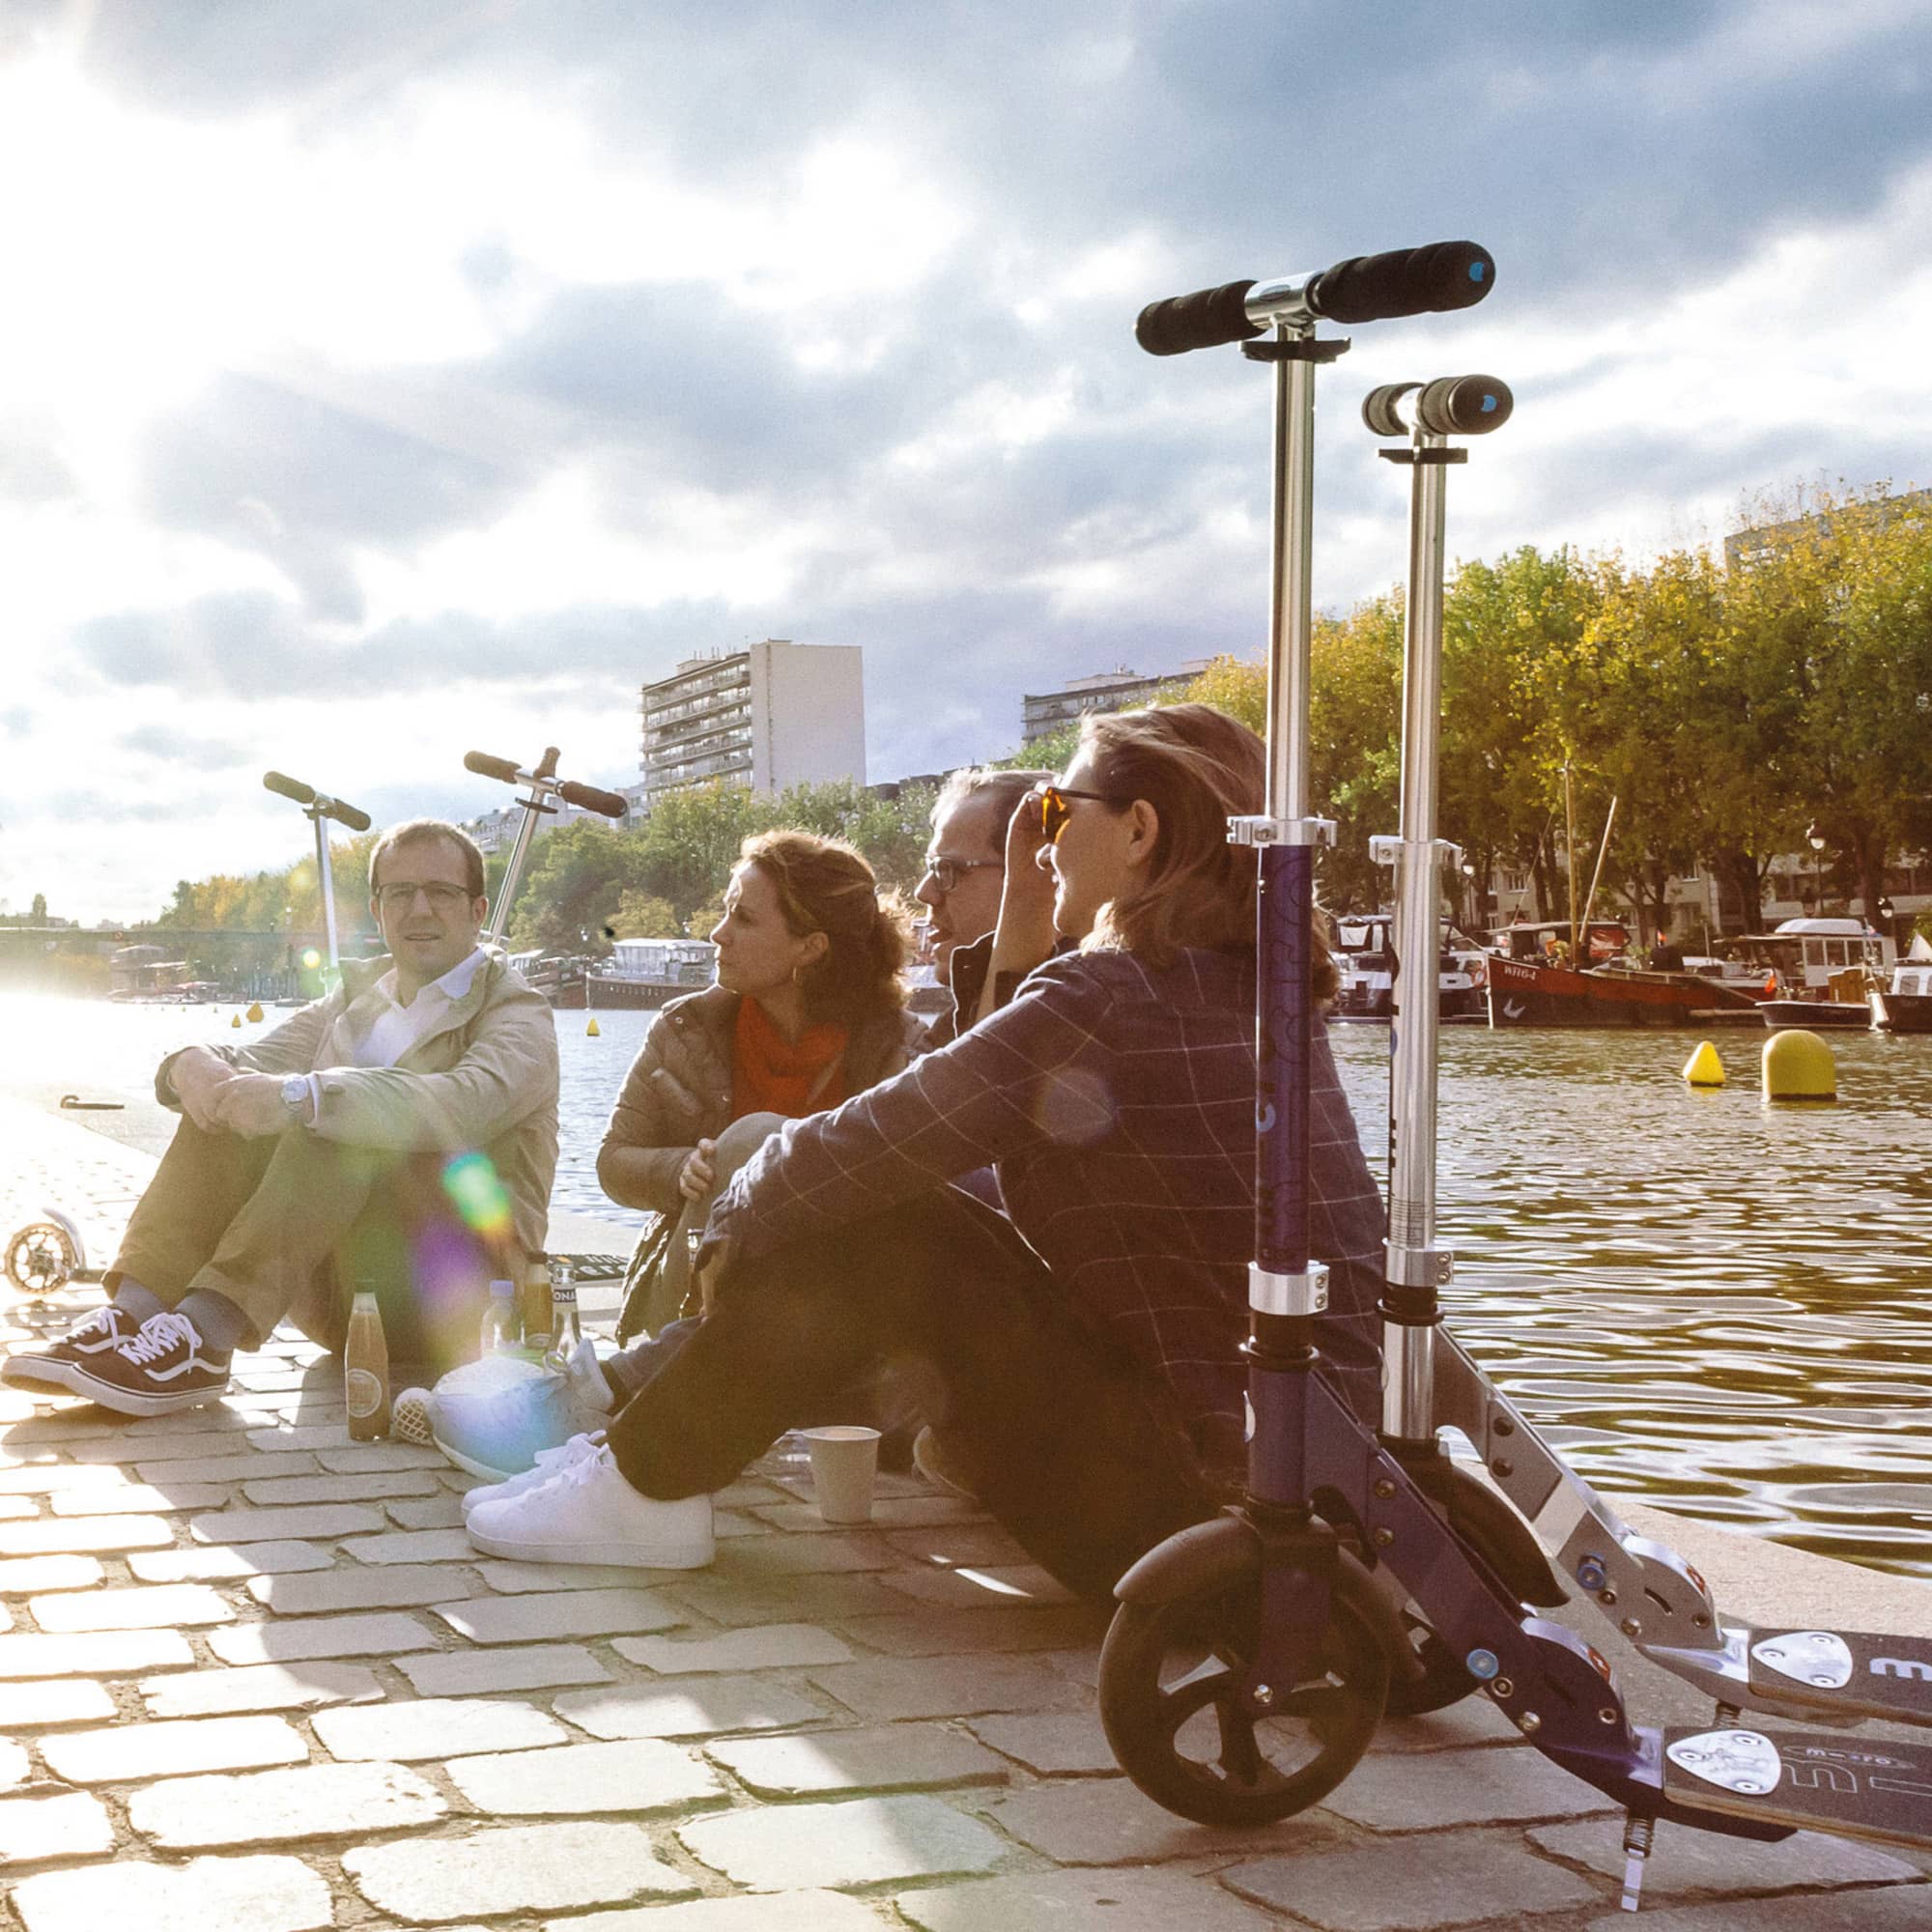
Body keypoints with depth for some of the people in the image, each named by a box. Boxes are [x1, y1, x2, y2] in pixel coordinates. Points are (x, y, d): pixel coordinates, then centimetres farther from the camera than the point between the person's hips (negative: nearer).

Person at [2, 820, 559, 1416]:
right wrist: (195, 1064, -20)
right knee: (234, 1101, -12)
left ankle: (205, 1334, -37)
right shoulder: (358, 994, 19)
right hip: (338, 1295, 6)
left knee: (338, 1122, -28)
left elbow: (469, 1104, -25)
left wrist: (301, 1097, -36)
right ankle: (132, 1315, -26)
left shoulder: (519, 1015, -2)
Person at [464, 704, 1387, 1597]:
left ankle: (645, 1489, 9)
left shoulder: (1107, 994, -17)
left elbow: (850, 1156, -12)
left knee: (870, 1224, -4)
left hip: (1190, 1519, -9)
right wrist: (1025, 939, 11)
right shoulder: (1252, 990, 10)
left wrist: (730, 1215, 9)